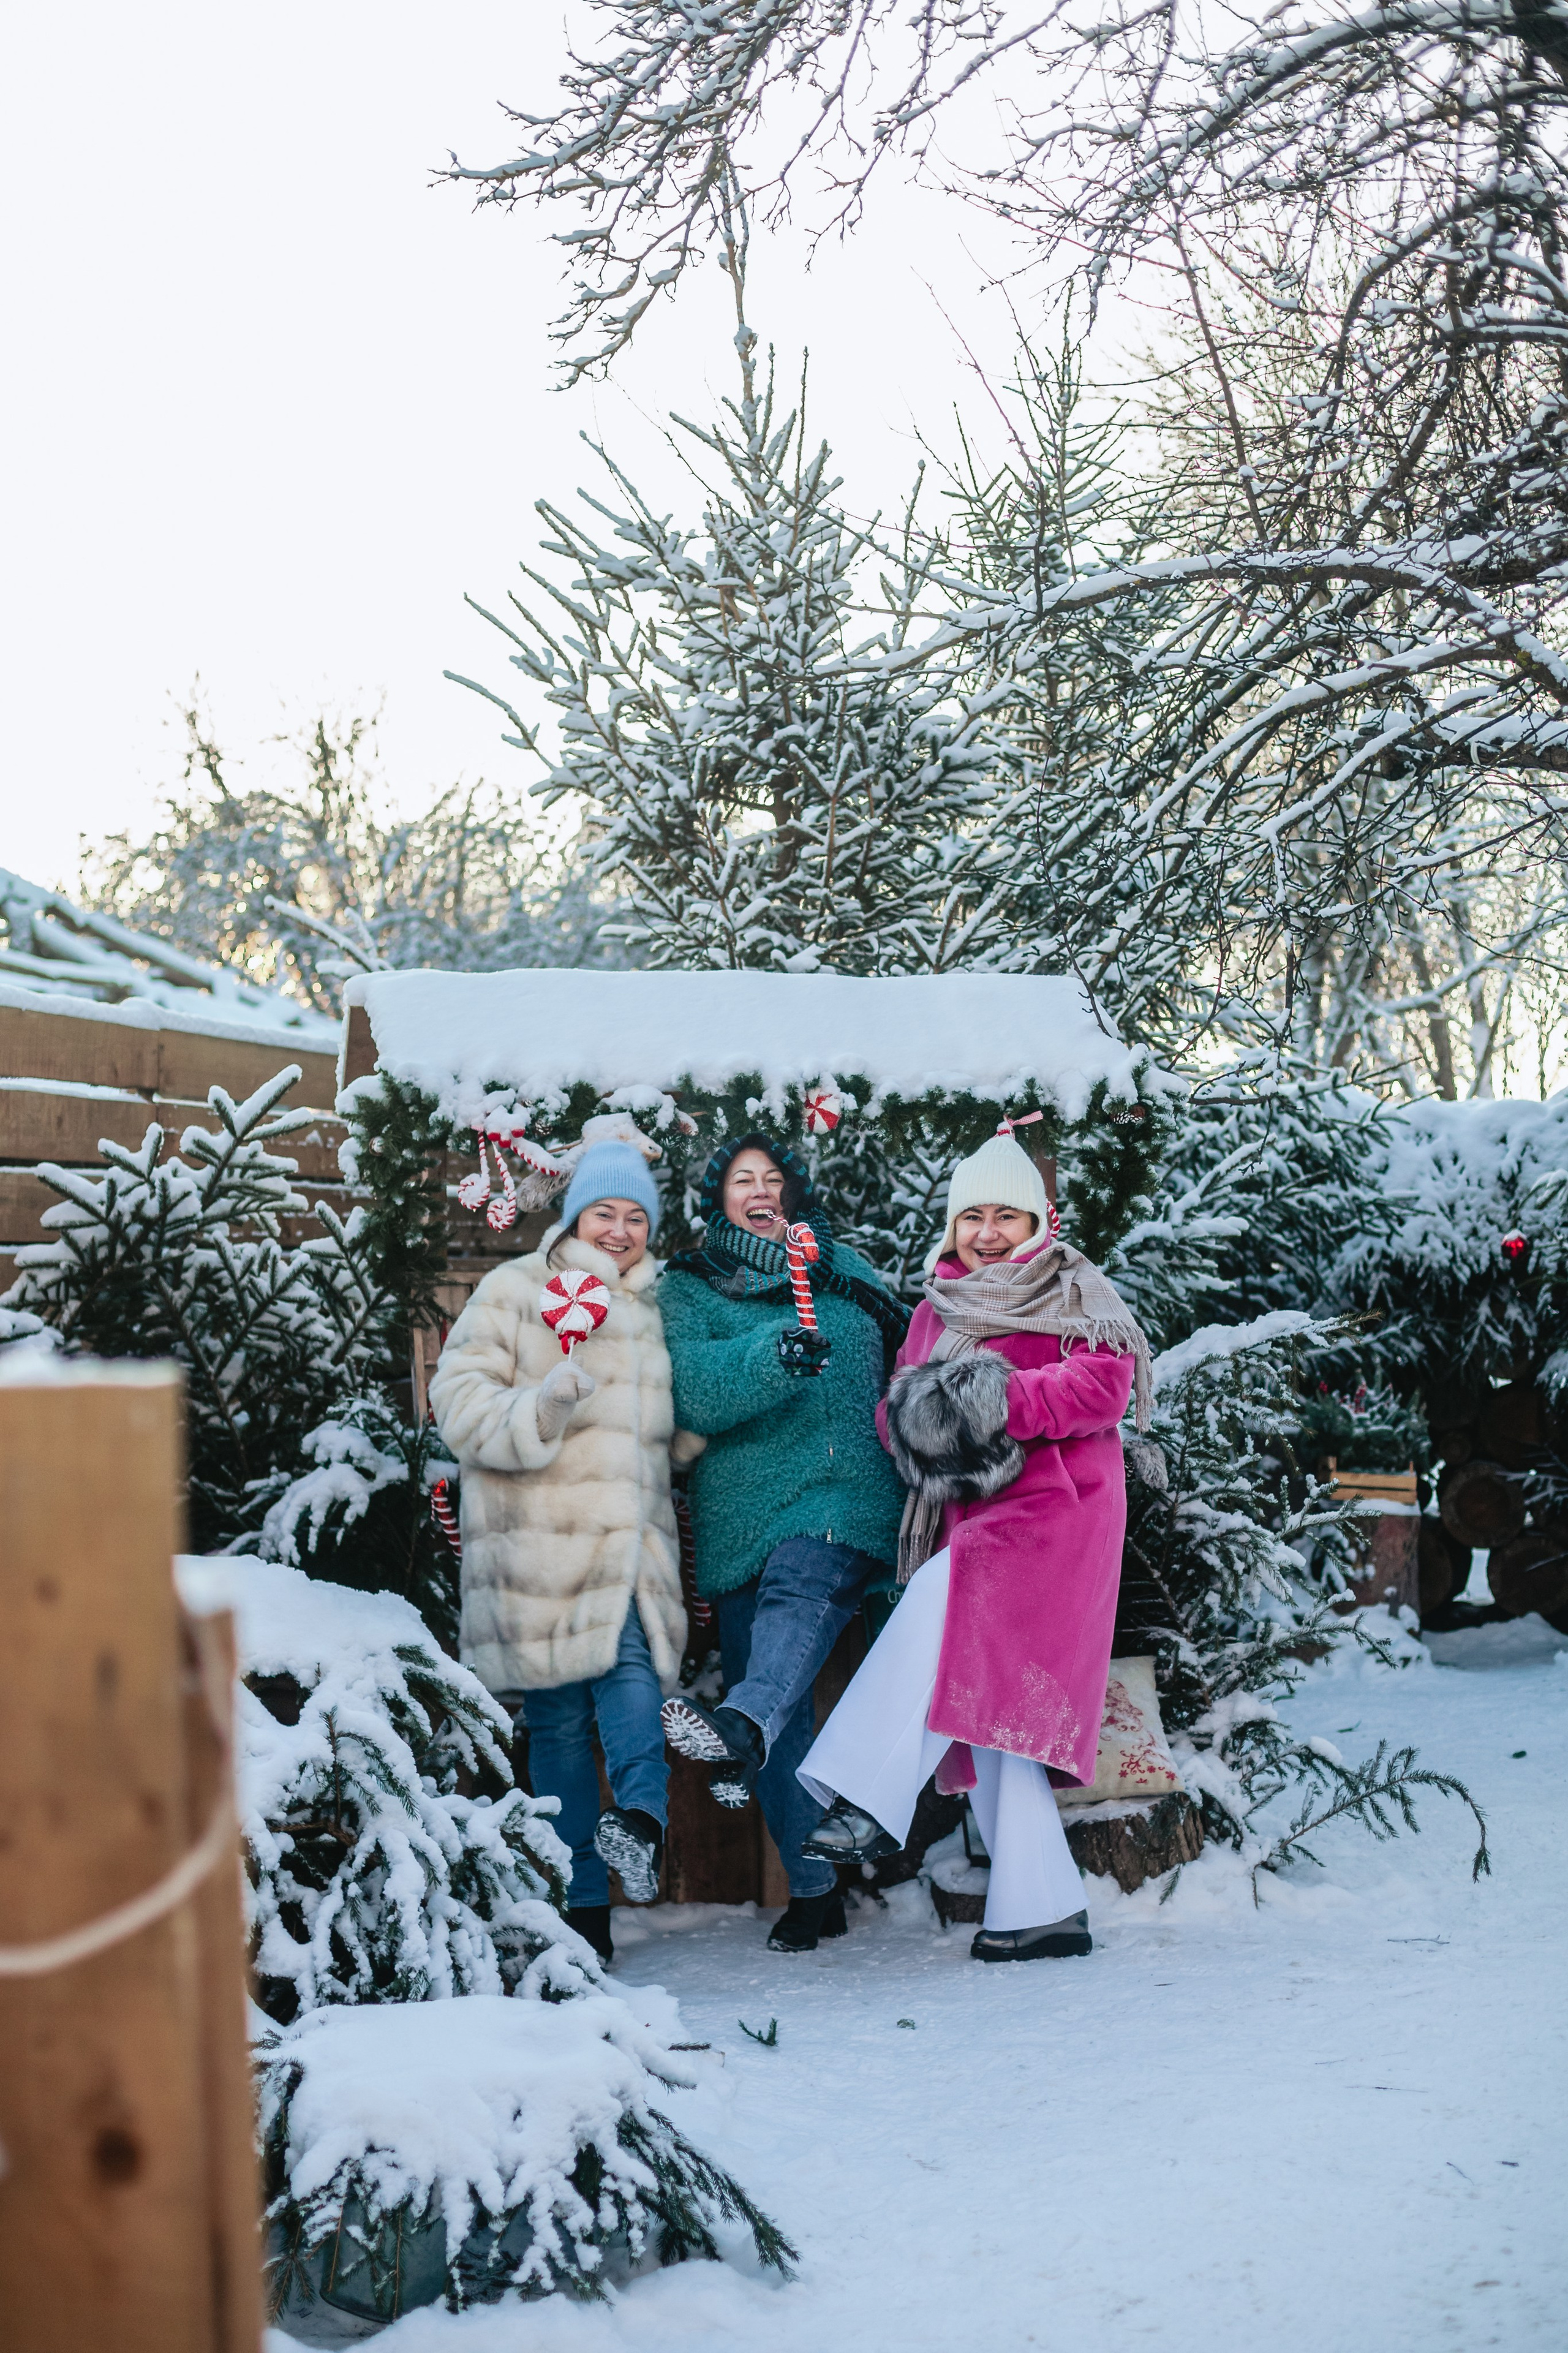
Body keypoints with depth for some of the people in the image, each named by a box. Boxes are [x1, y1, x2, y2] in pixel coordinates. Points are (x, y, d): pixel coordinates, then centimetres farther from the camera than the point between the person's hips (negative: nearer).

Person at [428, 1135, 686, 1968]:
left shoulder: (653, 1308, 21)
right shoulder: (514, 1291, 5)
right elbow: (459, 1400, -5)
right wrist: (539, 1409, -21)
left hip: (631, 1540, 3)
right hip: (539, 1546, -3)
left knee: (632, 1675, -23)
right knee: (559, 1719, -1)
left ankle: (641, 1822, -39)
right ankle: (583, 1908, 3)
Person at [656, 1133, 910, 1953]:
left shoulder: (842, 1271, 19)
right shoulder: (685, 1290, 11)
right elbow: (692, 1390, -8)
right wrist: (769, 1358, -25)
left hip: (842, 1495, -1)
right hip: (744, 1513, 1)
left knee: (798, 1589, -34)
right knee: (769, 1690, -1)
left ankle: (744, 1729, -63)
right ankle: (814, 1887, 10)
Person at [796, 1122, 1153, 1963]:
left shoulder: (1074, 1295, 4)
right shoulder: (936, 1311, 21)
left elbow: (1102, 1385, -12)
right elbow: (896, 1414, 15)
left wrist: (1000, 1399, -21)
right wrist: (917, 1416, -9)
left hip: (1049, 1509, -7)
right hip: (965, 1519, 7)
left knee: (940, 1603, -31)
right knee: (982, 1709, 1)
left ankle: (866, 1800, -33)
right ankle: (1042, 1909, 4)